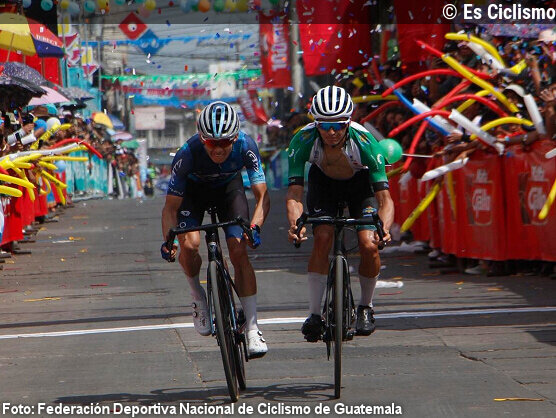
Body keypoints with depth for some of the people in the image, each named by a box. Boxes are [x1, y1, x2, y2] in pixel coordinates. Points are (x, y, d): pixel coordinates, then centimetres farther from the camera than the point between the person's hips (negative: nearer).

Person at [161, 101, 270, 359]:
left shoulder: (245, 146, -33)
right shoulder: (188, 154, -36)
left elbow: (262, 196, -28)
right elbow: (171, 207, -29)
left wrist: (255, 227, -46)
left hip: (228, 186, 1)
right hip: (194, 188, -1)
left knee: (239, 251, -16)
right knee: (189, 244, -25)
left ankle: (252, 330, -12)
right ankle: (198, 295, 8)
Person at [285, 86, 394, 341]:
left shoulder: (364, 142, -36)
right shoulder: (303, 141, -33)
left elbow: (385, 198, -36)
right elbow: (294, 194, -33)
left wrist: (384, 229, -55)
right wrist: (295, 223, -53)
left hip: (360, 181, -1)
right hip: (323, 182, 1)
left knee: (369, 245, -19)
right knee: (322, 239, -22)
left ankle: (365, 307, 7)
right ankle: (314, 314, -11)